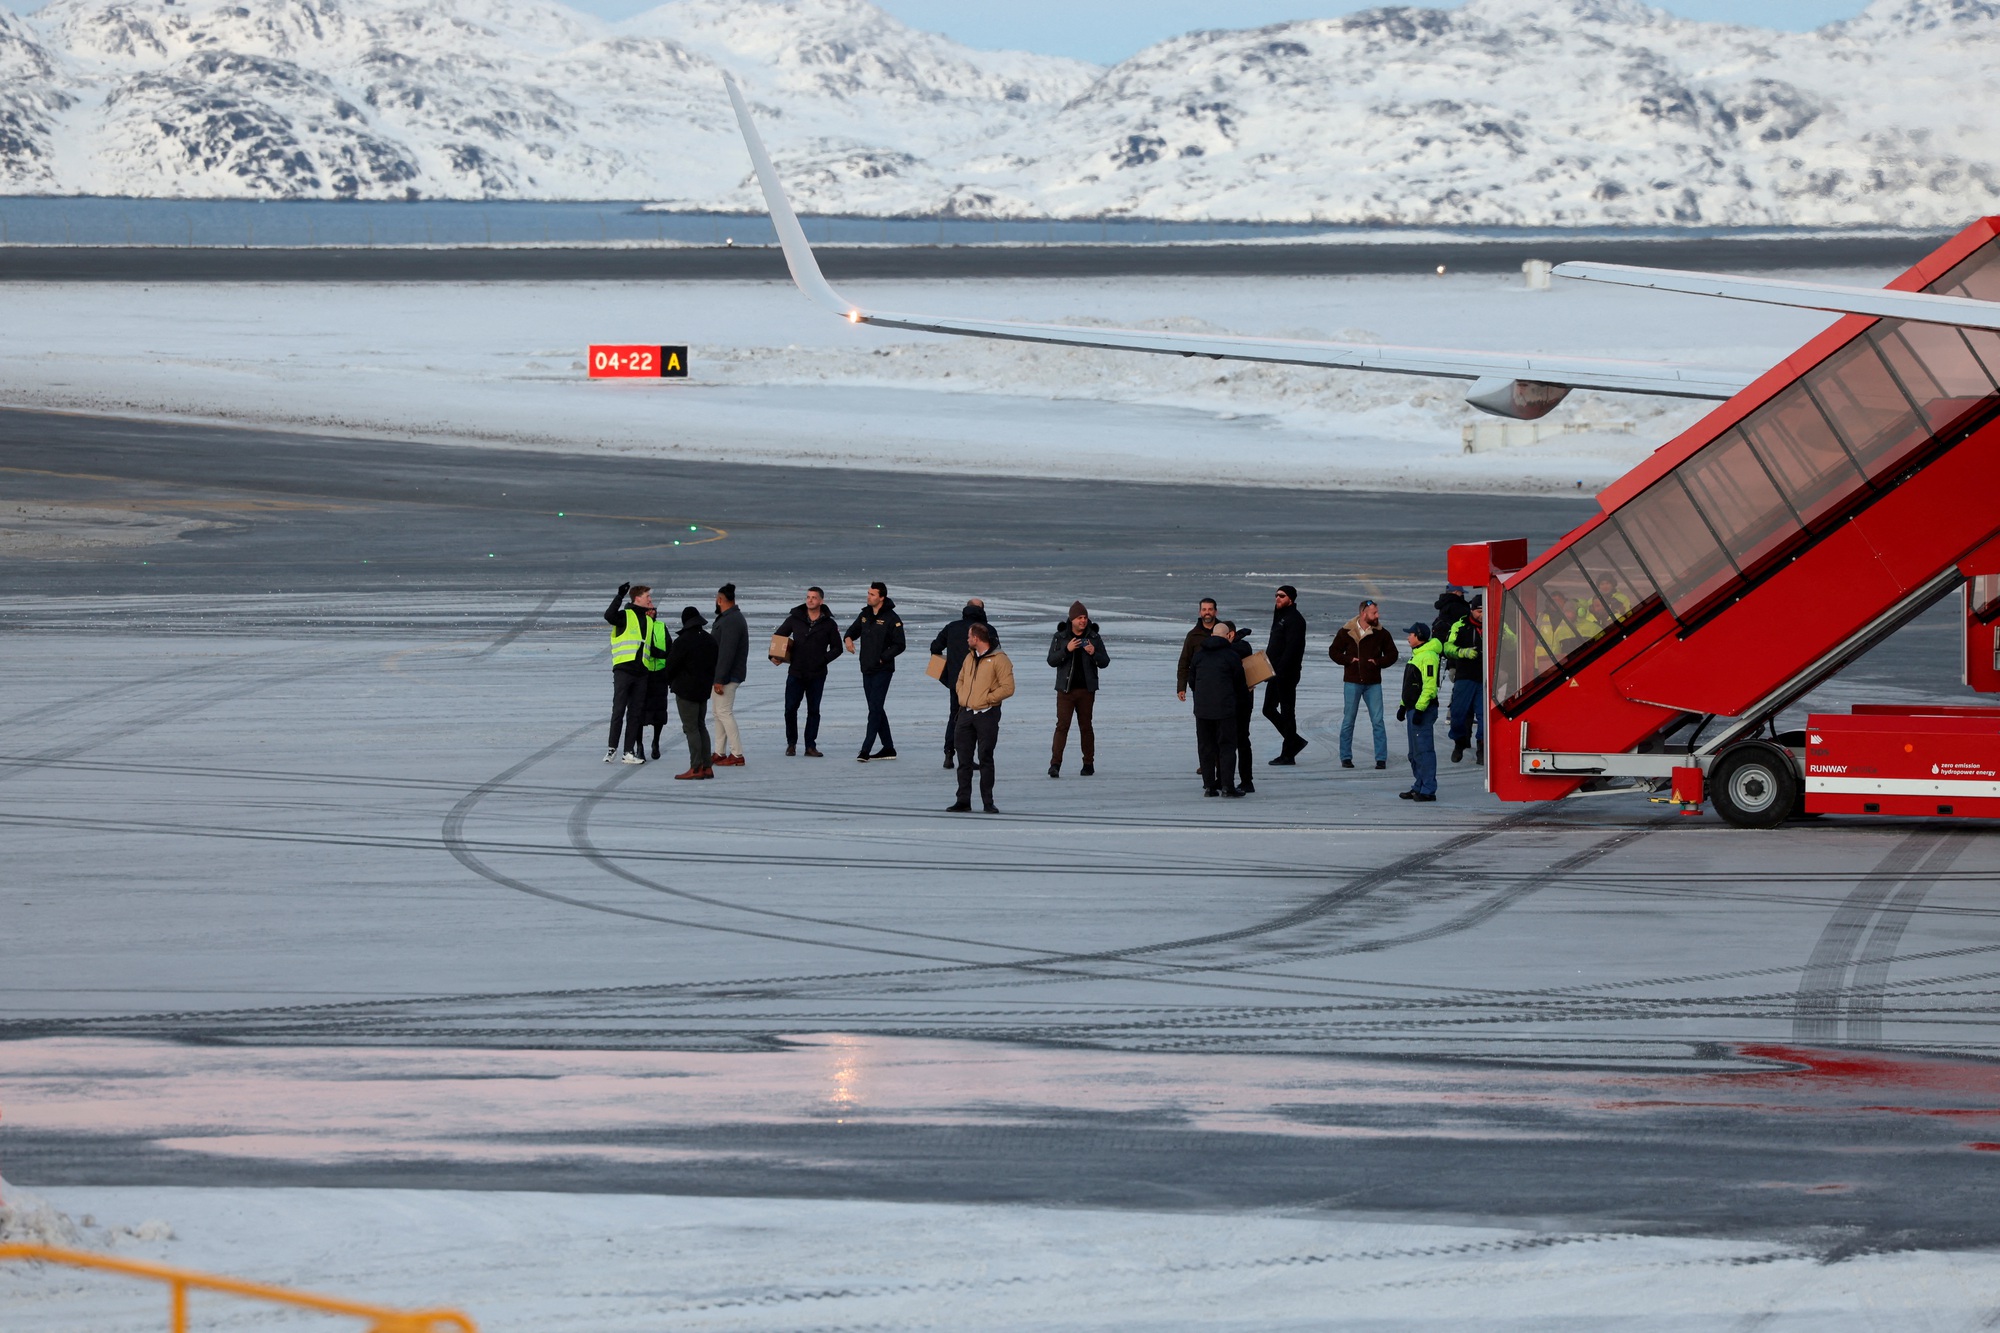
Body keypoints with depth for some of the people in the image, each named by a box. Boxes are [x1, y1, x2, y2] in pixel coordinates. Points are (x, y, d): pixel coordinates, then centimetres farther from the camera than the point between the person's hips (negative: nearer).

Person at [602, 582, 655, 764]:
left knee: (636, 713, 5)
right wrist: (620, 597, -26)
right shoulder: (625, 616, -2)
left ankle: (628, 751, 9)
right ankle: (612, 748, 0)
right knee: (618, 710, -6)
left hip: (641, 672, 6)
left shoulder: (648, 621, 18)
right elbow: (609, 616, -24)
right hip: (623, 670, -6)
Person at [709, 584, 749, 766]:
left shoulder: (730, 622, -20)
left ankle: (737, 755, -11)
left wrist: (719, 679, -26)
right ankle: (720, 753, 19)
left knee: (724, 712, -10)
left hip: (727, 676, -11)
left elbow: (726, 653, -25)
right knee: (720, 713, 14)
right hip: (721, 676, 11)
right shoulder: (729, 618, 16)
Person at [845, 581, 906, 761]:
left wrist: (882, 658, -16)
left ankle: (866, 749, -16)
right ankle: (888, 748, 20)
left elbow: (899, 646, -10)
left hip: (883, 670, -8)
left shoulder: (892, 619, -11)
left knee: (875, 708, -12)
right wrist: (849, 638, -2)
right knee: (876, 709, 12)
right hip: (867, 670, 8)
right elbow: (854, 629, 21)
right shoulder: (865, 614, 9)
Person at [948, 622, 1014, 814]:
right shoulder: (970, 658, 15)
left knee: (985, 759, -3)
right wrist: (961, 695, 5)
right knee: (964, 759, 6)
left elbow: (1007, 688, -14)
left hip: (987, 715, -7)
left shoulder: (998, 660, -9)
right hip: (966, 713, 7)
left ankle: (988, 802, 3)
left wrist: (986, 698, -15)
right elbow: (960, 681, 24)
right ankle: (963, 800, 11)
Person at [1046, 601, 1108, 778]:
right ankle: (1055, 764, -12)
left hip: (1086, 690, 1)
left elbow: (1105, 662, 4)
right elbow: (1051, 660, -4)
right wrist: (1066, 650, -20)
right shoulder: (1060, 637, 1)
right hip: (1065, 689, -1)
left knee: (1086, 726, 8)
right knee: (1062, 725, -9)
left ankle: (1088, 763, 17)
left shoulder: (1094, 637, 4)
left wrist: (1094, 653, -17)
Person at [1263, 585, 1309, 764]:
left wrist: (1279, 671, -25)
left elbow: (1291, 648, -22)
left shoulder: (1294, 620, -14)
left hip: (1287, 674, -10)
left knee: (1287, 712, -4)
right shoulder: (1280, 617, 17)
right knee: (1269, 709, 13)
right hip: (1276, 673, 10)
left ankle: (1288, 754, 1)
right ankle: (1295, 741, 23)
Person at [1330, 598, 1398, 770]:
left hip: (1373, 683, 1)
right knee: (1348, 721, 4)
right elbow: (1333, 651, 7)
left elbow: (1392, 655, 9)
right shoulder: (1346, 632, -1)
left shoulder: (1381, 633, 2)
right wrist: (1349, 660, -7)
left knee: (1378, 721, -3)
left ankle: (1381, 758, 1)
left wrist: (1378, 662, -7)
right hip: (1352, 682, -1)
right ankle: (1346, 757, 13)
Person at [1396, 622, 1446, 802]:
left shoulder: (1428, 657, -15)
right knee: (1415, 753, 14)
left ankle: (1428, 790, -10)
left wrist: (1420, 709, -25)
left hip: (1424, 711, -11)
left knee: (1424, 750, -10)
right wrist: (1403, 707, 25)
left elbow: (1429, 686, -22)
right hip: (1414, 709, 11)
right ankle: (1419, 787, 21)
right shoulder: (1417, 655, 19)